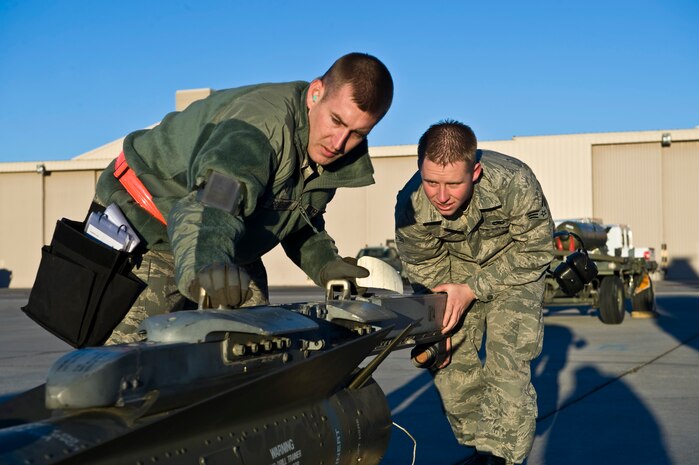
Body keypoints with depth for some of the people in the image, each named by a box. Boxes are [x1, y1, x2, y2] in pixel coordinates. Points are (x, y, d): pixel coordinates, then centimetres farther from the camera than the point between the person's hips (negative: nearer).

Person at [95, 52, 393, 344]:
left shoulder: (328, 155, -7)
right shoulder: (263, 124, -35)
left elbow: (301, 221, 10)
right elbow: (204, 209, -52)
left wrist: (325, 265, -9)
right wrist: (203, 263, -73)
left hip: (229, 255, 8)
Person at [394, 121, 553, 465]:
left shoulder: (514, 182, -37)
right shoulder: (410, 205, -28)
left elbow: (536, 250, -21)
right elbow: (425, 272, -10)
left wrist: (472, 290, -26)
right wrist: (435, 324, -18)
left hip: (514, 262, -3)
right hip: (455, 265, 3)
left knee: (507, 365, -16)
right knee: (449, 361, -1)